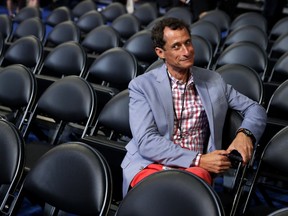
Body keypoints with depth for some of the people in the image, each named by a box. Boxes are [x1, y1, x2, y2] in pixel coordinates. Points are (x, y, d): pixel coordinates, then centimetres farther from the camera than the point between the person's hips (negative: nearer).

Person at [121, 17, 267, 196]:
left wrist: (245, 133, -5)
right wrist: (199, 160, -17)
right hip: (149, 166, -2)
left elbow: (255, 109, 19)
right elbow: (146, 142, -9)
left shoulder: (213, 81, 13)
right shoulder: (141, 86, 1)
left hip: (194, 168, 2)